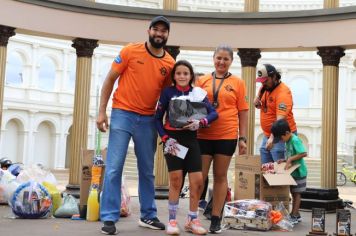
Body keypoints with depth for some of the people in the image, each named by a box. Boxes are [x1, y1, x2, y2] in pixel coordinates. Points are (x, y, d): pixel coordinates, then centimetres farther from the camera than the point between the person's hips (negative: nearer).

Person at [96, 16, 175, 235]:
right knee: (114, 168, -6)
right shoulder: (130, 51, -5)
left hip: (148, 120, 3)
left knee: (147, 171, 11)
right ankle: (109, 218, 3)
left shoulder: (170, 63, 3)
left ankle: (148, 216, 24)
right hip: (123, 115, -3)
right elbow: (110, 80, 0)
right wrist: (102, 111, -5)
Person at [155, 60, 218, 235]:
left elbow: (214, 113, -4)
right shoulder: (168, 92, -1)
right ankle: (172, 220, 9)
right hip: (172, 138, -2)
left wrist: (200, 122, -22)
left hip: (191, 139, 2)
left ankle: (192, 220, 15)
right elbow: (158, 118, -1)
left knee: (197, 181, -1)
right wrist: (165, 138, -13)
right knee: (176, 180, -5)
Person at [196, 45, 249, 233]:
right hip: (203, 135, 1)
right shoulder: (202, 81, 8)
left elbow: (243, 112, 5)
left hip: (227, 136, -1)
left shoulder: (238, 83, 5)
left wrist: (242, 138, 0)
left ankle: (216, 218, 15)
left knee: (220, 176, 7)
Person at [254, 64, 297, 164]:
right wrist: (257, 102, -2)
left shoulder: (283, 92, -19)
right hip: (266, 135, 8)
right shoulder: (265, 87, 6)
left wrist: (272, 138, -38)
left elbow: (280, 119, -29)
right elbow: (260, 106, 22)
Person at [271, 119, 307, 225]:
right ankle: (296, 215, 24)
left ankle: (294, 216, 4)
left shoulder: (295, 140, -19)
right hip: (292, 172, 9)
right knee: (294, 193, 14)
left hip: (298, 172, -9)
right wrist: (285, 160, 1)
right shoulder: (288, 141, 9)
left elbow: (303, 153, -27)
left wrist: (290, 159, -24)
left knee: (296, 193, -1)